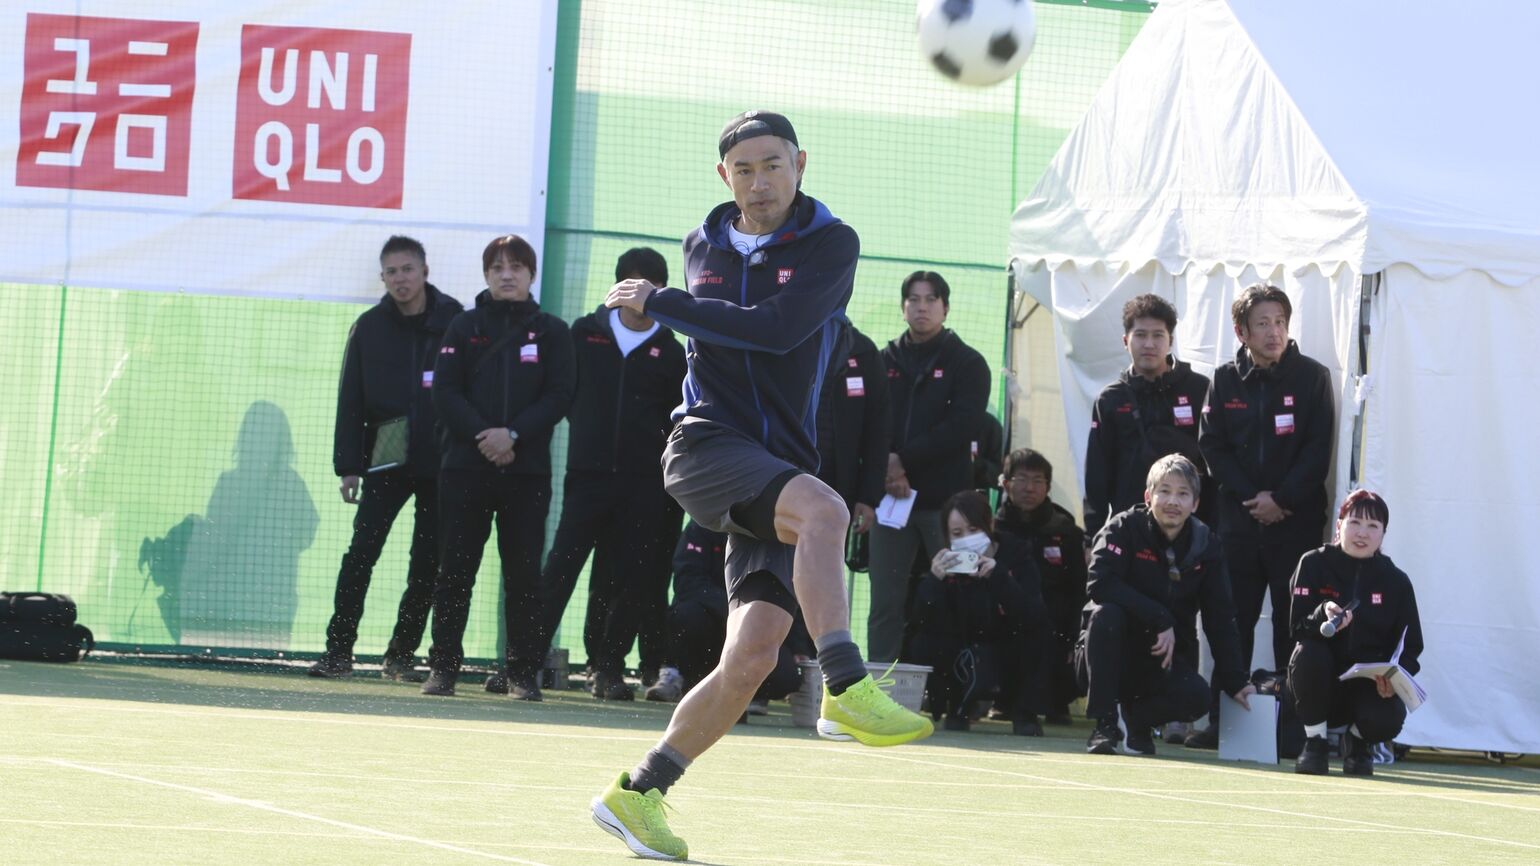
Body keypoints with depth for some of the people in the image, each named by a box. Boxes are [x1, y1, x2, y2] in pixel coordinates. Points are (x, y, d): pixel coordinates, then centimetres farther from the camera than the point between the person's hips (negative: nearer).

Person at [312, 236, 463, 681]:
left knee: (427, 565, 4)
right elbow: (351, 401, 5)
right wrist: (348, 466, -1)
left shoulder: (455, 322, -1)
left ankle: (402, 654, 15)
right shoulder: (370, 328, 4)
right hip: (385, 461, 0)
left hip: (440, 465, 0)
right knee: (361, 553, -9)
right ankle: (339, 649, -6)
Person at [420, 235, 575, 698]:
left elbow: (559, 396, 0)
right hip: (466, 466, 0)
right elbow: (445, 391, 1)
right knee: (456, 569, 0)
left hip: (527, 470, 0)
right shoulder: (465, 326, 10)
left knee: (524, 572, 0)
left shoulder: (551, 331, 8)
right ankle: (443, 665, 4)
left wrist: (514, 434, -13)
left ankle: (524, 671, 5)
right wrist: (482, 434, -13)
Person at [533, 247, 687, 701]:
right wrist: (586, 429, 7)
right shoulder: (586, 333, 7)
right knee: (562, 566, -6)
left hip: (645, 481, 1)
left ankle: (609, 667, 9)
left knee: (632, 579, 0)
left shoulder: (670, 352, 7)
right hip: (587, 472, -1)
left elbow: (680, 423, 9)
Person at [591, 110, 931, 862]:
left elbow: (777, 328, -15)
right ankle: (845, 690, -42)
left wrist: (658, 303, -9)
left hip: (783, 465, 1)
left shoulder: (831, 244, 0)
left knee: (753, 654, -8)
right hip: (708, 444, -1)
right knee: (822, 510, -34)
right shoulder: (703, 248, 13)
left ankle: (639, 794, 6)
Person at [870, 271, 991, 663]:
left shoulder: (967, 363, 6)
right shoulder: (885, 361, 14)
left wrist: (903, 459, -12)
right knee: (885, 604, 1)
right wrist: (885, 472, -13)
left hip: (946, 498, -3)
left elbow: (962, 426, -7)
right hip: (890, 497, 3)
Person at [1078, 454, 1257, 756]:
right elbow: (1099, 583, -26)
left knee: (1196, 697, -29)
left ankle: (1137, 715, 7)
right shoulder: (1125, 528, -11)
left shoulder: (1205, 545, -1)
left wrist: (1235, 682, -8)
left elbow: (1220, 618, 0)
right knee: (1106, 614, -35)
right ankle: (1104, 724, -23)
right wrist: (1160, 619, -28)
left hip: (1165, 655, 2)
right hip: (1115, 653, -2)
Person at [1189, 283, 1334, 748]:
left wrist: (1281, 499, -12)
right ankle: (1223, 721, 7)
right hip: (1239, 517, 2)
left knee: (1292, 623, -2)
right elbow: (1213, 447, 3)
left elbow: (1318, 450, -4)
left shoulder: (1312, 378, 1)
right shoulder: (1225, 381, 8)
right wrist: (1251, 496, -9)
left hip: (1297, 520, -2)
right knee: (1233, 621, 3)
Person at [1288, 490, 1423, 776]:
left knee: (1387, 720, -31)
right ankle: (1315, 742, -10)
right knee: (1309, 654, -33)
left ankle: (1357, 742, 10)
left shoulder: (1396, 581, 1)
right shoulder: (1314, 565, -4)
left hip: (1369, 686, 0)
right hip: (1320, 685, 0)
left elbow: (1411, 647, 3)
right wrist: (1323, 615, -35)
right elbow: (1297, 628, -12)